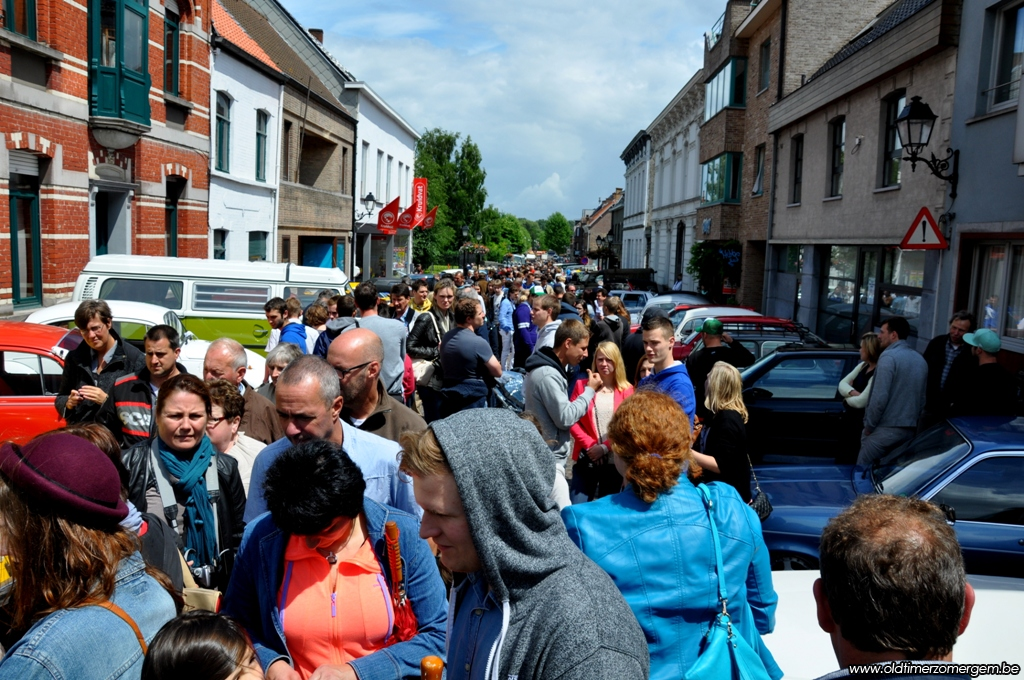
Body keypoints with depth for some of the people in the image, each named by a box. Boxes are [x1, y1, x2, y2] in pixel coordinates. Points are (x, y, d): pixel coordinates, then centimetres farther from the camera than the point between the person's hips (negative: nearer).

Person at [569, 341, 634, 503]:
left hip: (614, 460, 0)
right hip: (587, 459, 0)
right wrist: (589, 445, -12)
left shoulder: (626, 390, 1)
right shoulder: (582, 385, 3)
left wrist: (604, 448, -12)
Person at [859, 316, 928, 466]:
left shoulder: (889, 357, -13)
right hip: (909, 430, 8)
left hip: (885, 429, -8)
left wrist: (869, 426, -9)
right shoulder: (921, 360, 13)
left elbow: (879, 397, -18)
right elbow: (922, 398, 17)